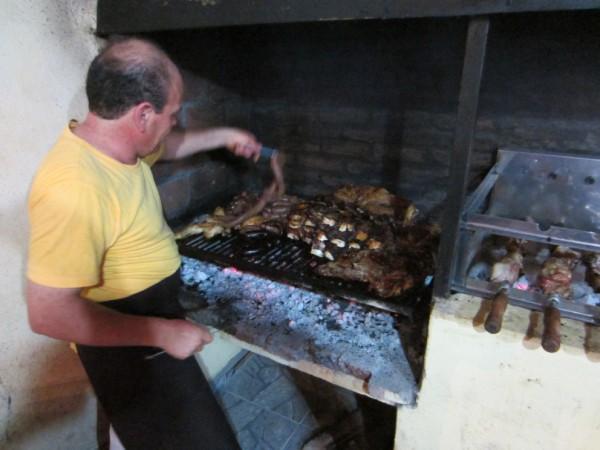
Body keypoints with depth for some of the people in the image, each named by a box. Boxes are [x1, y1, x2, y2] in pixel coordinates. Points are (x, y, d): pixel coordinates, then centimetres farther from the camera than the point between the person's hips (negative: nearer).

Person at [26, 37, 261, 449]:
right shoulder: (75, 189, -35)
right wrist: (162, 332, -28)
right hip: (128, 346, -9)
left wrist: (225, 136, 24)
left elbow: (170, 146, 19)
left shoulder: (117, 141, -4)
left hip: (152, 325, 9)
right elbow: (49, 314, -33)